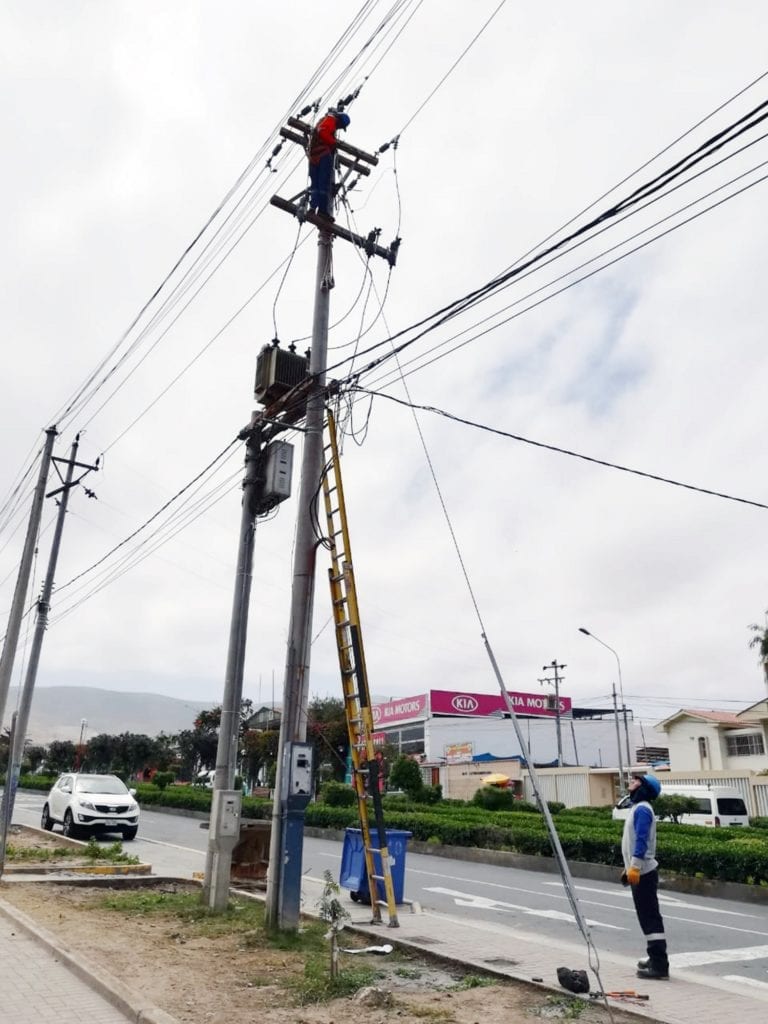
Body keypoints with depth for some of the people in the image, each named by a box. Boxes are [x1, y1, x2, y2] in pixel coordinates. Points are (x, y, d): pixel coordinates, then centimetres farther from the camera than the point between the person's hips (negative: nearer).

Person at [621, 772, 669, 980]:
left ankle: (660, 966, -5)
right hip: (639, 872, 10)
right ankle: (656, 958, 25)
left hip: (643, 873, -10)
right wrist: (629, 867, 23)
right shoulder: (638, 807, 15)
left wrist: (635, 866, -28)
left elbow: (641, 840, -24)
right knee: (648, 917, 16)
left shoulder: (642, 809, -15)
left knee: (650, 918, -7)